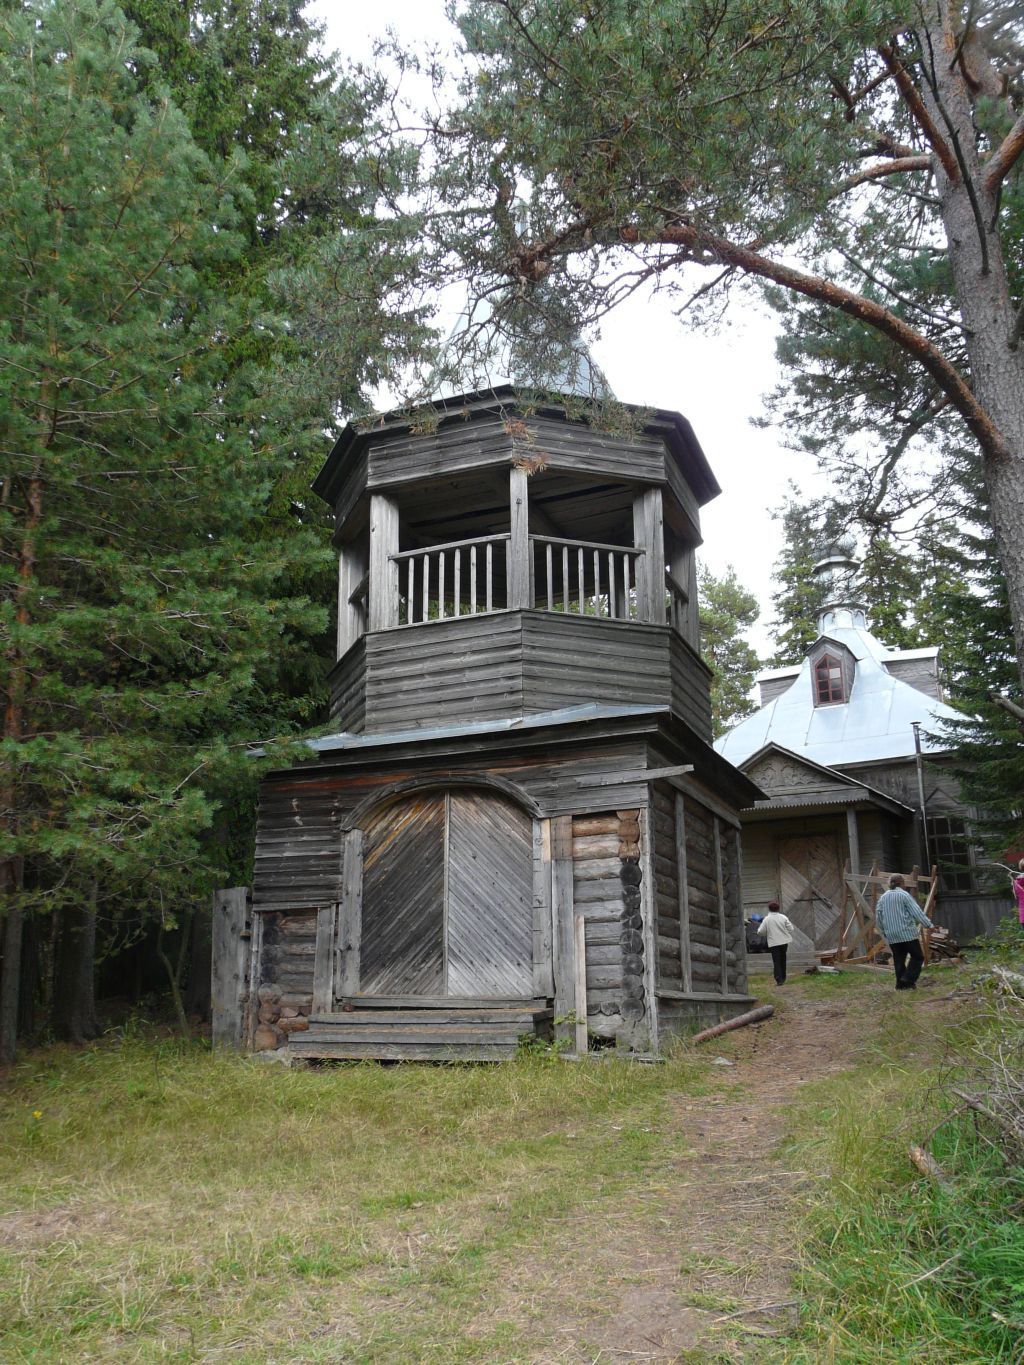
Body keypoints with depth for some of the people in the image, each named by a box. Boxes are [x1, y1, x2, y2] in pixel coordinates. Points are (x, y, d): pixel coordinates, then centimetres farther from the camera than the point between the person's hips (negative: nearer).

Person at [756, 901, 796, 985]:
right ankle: (783, 979, 29)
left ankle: (779, 980, -9)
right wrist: (790, 937, 15)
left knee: (776, 962, 1)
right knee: (783, 960, 19)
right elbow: (791, 929, -2)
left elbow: (761, 932, -8)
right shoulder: (783, 917, -3)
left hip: (773, 943, -3)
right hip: (784, 942, 3)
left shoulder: (767, 919, -8)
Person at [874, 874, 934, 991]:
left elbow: (878, 915, 12)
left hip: (891, 936, 5)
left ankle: (901, 984, 6)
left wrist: (883, 931, 23)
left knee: (898, 960, 10)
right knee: (917, 957, 4)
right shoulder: (904, 895, -6)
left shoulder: (883, 897, 10)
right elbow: (917, 912, -11)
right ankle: (908, 979, -9)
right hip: (907, 933, -5)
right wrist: (928, 924, -4)